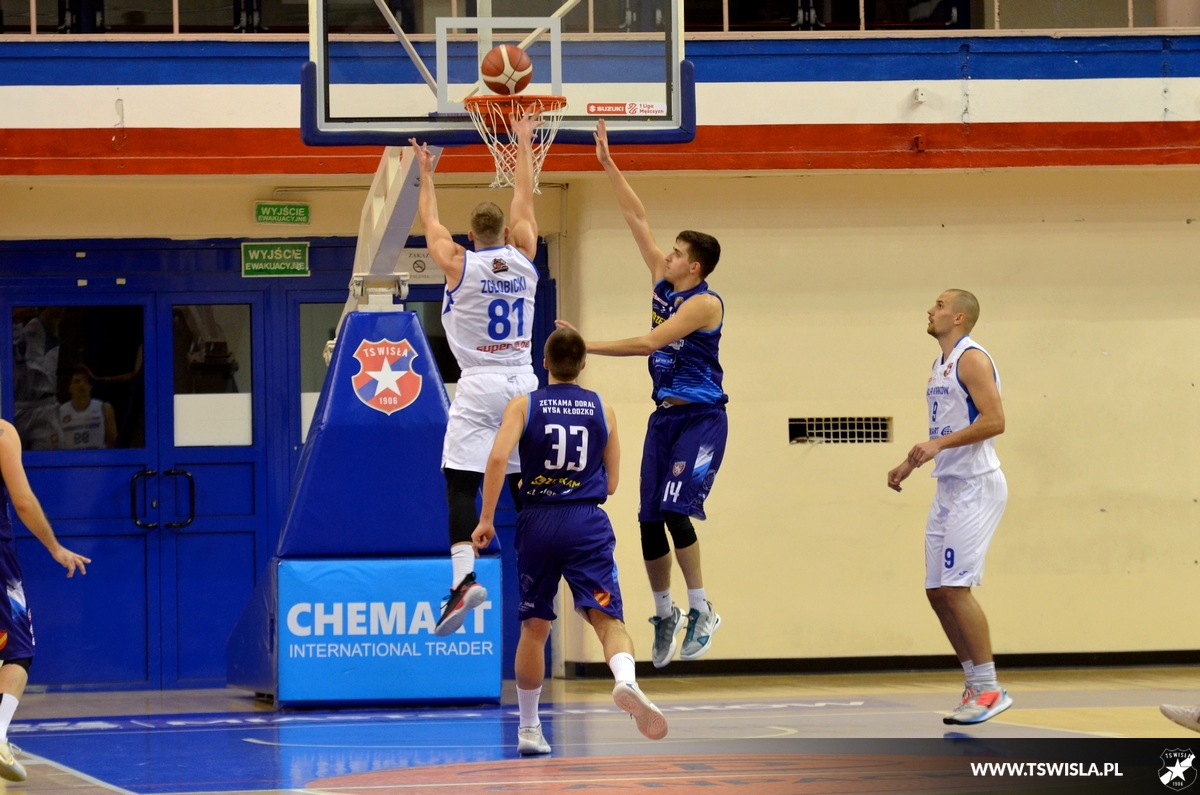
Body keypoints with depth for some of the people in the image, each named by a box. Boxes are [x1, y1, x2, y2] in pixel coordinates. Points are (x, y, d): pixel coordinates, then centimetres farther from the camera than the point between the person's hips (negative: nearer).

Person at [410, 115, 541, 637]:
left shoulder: (459, 265, -5)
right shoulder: (523, 260, 3)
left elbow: (429, 222, 12)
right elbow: (524, 202, 17)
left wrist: (425, 174, 26)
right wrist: (523, 145, 27)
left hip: (479, 387, -4)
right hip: (523, 381, 4)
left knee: (461, 486, -7)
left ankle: (464, 579, -22)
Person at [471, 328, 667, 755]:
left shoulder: (523, 406, 3)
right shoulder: (602, 410, 8)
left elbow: (498, 457, -14)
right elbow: (611, 482, 11)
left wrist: (487, 519, -9)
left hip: (538, 524, 1)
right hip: (587, 524, -1)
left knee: (534, 627, 15)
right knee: (608, 617, -11)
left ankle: (528, 729, 23)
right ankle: (626, 680, -44)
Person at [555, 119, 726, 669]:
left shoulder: (704, 303, -14)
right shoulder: (663, 284, 8)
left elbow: (650, 342, -23)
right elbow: (637, 218, 11)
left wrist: (587, 347, -23)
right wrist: (608, 164, 10)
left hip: (700, 417, -8)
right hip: (665, 416, 8)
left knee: (675, 510, -19)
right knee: (649, 520, 5)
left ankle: (702, 611, -11)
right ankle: (664, 613, 17)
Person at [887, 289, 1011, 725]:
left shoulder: (971, 358, -11)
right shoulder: (942, 364, 18)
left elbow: (994, 420, -21)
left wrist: (939, 444, -26)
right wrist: (910, 464, 20)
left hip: (976, 485, -10)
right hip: (949, 488, 10)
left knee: (955, 587, -15)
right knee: (938, 591, 7)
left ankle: (990, 690, -11)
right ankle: (975, 686, 13)